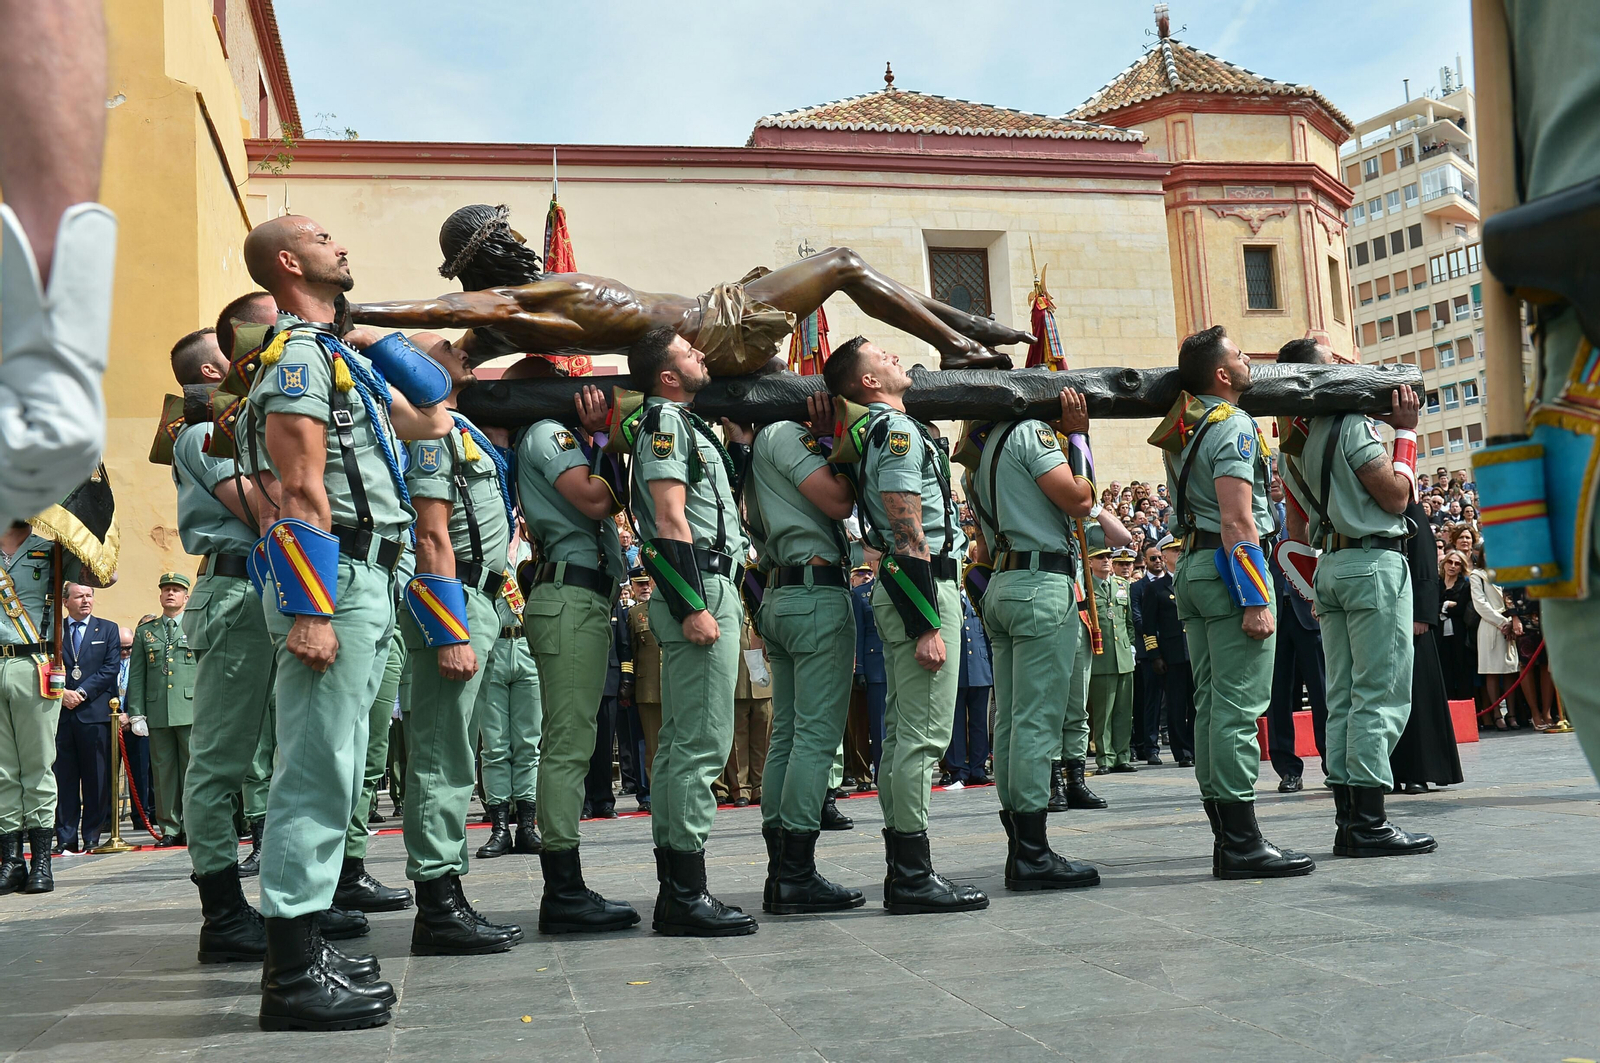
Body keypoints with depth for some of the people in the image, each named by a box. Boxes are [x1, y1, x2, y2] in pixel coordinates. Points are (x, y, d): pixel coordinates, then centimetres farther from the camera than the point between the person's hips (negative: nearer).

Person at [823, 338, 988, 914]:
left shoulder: (877, 432, 19)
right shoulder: (900, 431, -12)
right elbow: (910, 536, -19)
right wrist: (929, 626, -22)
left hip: (899, 587, 11)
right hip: (924, 587, -11)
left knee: (902, 731, 11)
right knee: (924, 734, -10)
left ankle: (903, 870, 17)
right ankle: (914, 877, -7)